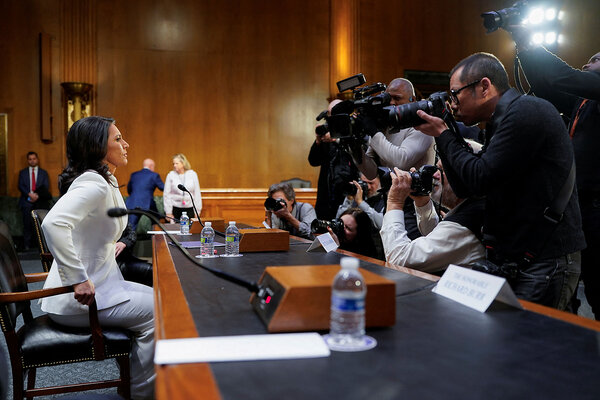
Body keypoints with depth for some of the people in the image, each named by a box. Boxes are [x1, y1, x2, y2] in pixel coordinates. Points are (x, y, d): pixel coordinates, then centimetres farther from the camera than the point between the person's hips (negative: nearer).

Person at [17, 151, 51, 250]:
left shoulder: (44, 173, 13)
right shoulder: (22, 172, 15)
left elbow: (46, 188, 4)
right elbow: (20, 186, 3)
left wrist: (37, 195, -13)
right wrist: (29, 194, -13)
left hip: (40, 202, 0)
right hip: (27, 202, 0)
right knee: (27, 224, -3)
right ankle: (27, 245, 1)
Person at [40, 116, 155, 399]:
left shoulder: (106, 182, 11)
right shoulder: (94, 184, -21)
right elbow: (53, 223, -37)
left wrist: (110, 246, 15)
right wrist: (79, 280, -35)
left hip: (98, 284, 10)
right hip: (77, 300, -10)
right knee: (156, 314, -11)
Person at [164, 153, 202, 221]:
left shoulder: (193, 174, 2)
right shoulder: (171, 175, 0)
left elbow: (197, 193, 5)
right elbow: (166, 195, 2)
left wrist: (197, 211, 2)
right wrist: (168, 212, -2)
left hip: (189, 208, 1)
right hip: (175, 209, 0)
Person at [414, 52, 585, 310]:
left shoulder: (525, 111, -14)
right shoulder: (501, 121, 16)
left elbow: (480, 179, -19)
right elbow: (465, 189, 15)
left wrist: (443, 134, -6)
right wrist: (442, 136, 9)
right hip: (513, 259, 9)